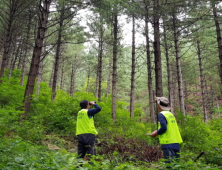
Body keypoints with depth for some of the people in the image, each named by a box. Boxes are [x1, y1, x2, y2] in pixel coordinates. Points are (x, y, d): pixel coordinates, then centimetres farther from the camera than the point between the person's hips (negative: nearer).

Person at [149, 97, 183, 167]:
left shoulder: (161, 114, -9)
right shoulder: (171, 114, 14)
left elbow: (163, 128, -19)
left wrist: (156, 133, -4)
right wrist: (158, 132, 18)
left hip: (168, 144, -8)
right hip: (176, 143, 8)